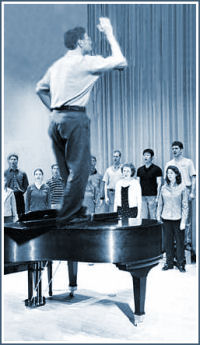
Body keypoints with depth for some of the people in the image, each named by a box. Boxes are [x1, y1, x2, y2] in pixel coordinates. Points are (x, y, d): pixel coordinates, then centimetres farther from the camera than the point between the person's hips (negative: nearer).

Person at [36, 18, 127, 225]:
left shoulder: (57, 65, 18)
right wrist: (109, 35, 6)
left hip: (56, 120, 8)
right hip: (75, 118, -8)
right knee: (79, 169, -4)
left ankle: (76, 210, 25)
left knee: (68, 169, 14)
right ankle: (66, 217, -4)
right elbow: (120, 61, -4)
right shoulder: (86, 62, -4)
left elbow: (40, 89, 26)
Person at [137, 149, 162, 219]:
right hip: (142, 196, 4)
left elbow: (159, 184, -4)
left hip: (152, 196, -4)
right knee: (143, 218, 6)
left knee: (153, 217, 0)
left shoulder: (157, 169, -2)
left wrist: (157, 197, -11)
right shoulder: (140, 169, 11)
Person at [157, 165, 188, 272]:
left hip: (177, 218, -3)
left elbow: (185, 206, -3)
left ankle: (181, 264, 17)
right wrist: (158, 217, 7)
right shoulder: (164, 188, 5)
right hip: (166, 219, 3)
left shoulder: (182, 187, -3)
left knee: (180, 241, 3)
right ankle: (169, 263, 21)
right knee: (168, 241, 8)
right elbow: (160, 204, 11)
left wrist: (183, 221, -8)